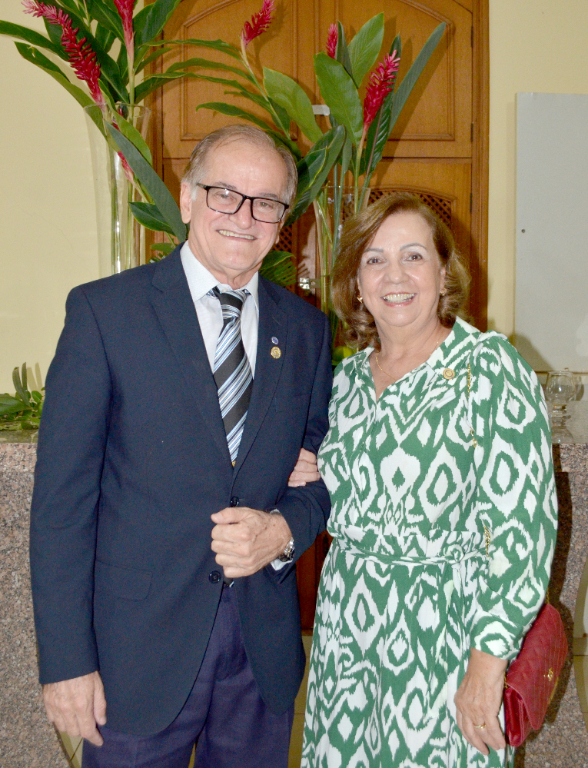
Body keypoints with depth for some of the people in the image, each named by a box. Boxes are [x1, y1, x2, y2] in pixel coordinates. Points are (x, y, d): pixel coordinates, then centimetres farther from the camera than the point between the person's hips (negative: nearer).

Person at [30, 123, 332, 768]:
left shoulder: (306, 328, 4)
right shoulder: (103, 310, -8)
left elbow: (322, 473, 10)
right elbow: (62, 497, -10)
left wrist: (284, 530, -12)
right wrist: (66, 660, -11)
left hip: (264, 647, 4)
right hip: (138, 648, -3)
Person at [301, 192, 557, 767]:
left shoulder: (490, 368, -14)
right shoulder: (350, 376, 5)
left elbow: (521, 525, -18)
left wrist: (487, 666, -18)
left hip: (440, 633, -5)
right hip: (345, 630, 6)